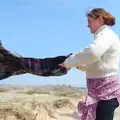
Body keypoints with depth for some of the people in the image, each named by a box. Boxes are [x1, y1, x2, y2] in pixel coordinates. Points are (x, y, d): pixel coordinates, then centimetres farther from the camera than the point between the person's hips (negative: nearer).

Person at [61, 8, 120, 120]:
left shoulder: (106, 34, -10)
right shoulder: (104, 36, 20)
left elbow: (92, 53, -31)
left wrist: (68, 62, -18)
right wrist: (78, 64, 10)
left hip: (105, 89, -10)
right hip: (102, 88, 10)